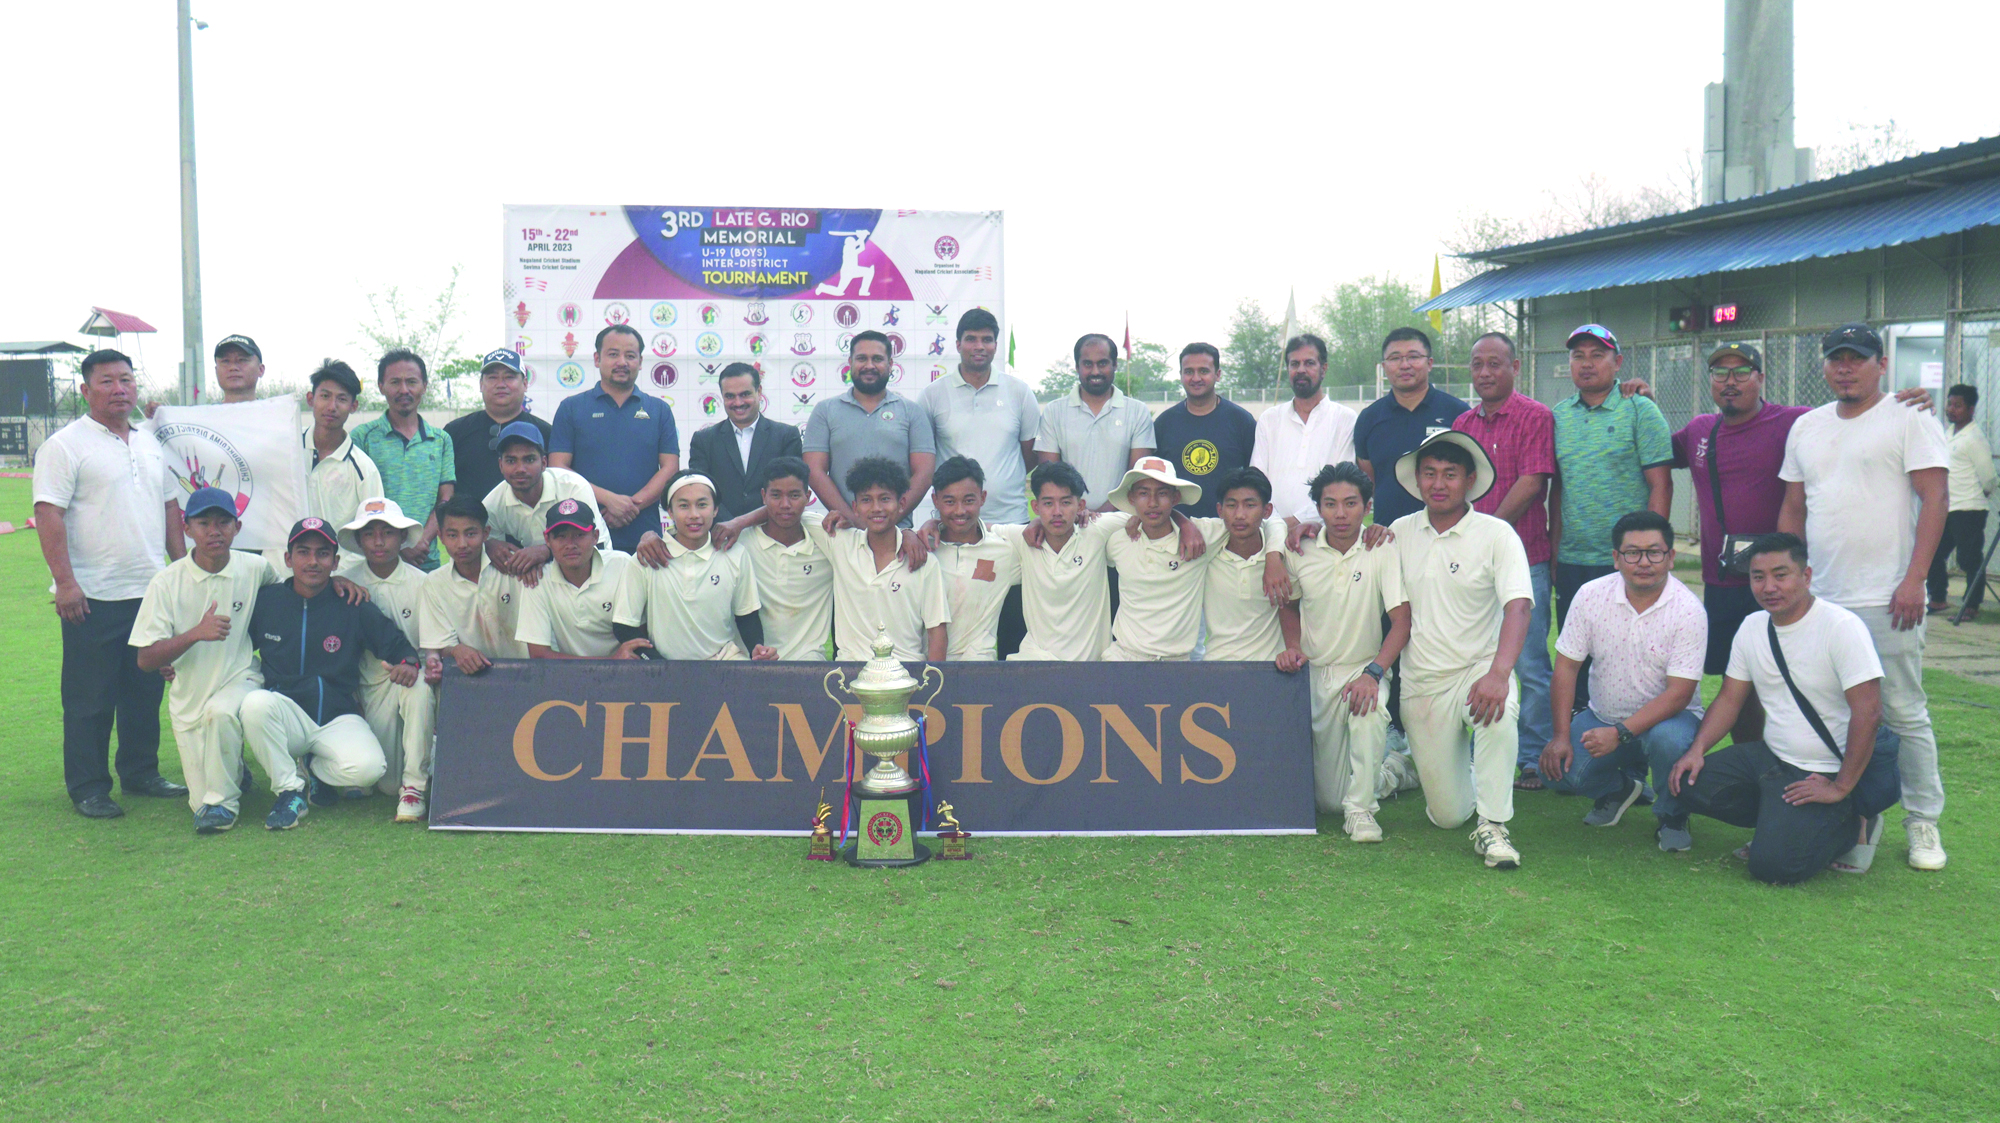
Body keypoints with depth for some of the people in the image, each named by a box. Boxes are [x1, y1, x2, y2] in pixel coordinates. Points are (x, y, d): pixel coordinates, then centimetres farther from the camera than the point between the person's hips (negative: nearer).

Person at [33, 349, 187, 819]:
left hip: (152, 590, 6)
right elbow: (48, 514, -12)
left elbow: (170, 506, 20)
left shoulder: (150, 444, 15)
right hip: (93, 596, -6)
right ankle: (88, 789, 10)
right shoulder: (65, 445, -6)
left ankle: (141, 774, 25)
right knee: (90, 699, 2)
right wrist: (64, 582, -19)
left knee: (146, 691, 13)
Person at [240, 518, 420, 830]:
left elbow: (399, 647, 4)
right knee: (255, 703, -35)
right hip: (286, 713, 1)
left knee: (367, 767, -30)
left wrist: (408, 663, -20)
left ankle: (315, 769, 9)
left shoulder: (355, 609, 2)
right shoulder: (266, 602, 5)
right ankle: (290, 790, -12)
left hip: (339, 719, -1)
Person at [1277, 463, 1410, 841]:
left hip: (1362, 669, -2)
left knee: (1368, 708, -41)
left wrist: (1373, 672, -30)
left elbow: (1402, 620, -17)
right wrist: (1293, 647, -3)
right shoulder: (1300, 551, -3)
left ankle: (1361, 809, -20)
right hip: (1314, 672, 2)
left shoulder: (1381, 552, -11)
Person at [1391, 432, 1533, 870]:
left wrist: (1498, 673, -35)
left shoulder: (1496, 534, -6)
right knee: (1447, 816, 0)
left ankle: (1492, 827, -22)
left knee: (1499, 715, -40)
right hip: (1420, 682, 2)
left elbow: (1518, 606, -19)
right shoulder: (1399, 533, 5)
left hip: (1478, 667, -2)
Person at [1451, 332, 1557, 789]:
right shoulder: (1462, 423, 15)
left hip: (1522, 560, -5)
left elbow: (1532, 483, -11)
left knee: (1530, 665, -1)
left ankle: (1536, 760, 8)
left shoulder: (1535, 417, -2)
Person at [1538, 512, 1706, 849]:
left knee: (1667, 739, -38)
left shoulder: (1688, 611, -17)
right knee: (1556, 768, -19)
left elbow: (1679, 692, -21)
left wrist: (1620, 733, -31)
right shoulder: (1591, 596, -7)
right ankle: (1619, 788, 17)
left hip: (1668, 716, -3)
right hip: (1603, 716, 3)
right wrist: (1561, 735, -11)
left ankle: (1671, 816, -5)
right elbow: (1566, 666, -3)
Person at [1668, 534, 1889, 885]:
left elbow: (1868, 713, -21)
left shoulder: (1842, 627, -18)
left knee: (1772, 864, -21)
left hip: (1822, 775, -7)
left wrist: (1842, 787, -21)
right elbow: (1729, 698, 11)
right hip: (1769, 757, 7)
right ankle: (1779, 818, 8)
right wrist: (1697, 749, -6)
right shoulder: (1752, 627, 5)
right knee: (1688, 784, -11)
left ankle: (1848, 822, 8)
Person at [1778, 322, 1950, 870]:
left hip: (1887, 600, -5)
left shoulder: (1910, 419, -2)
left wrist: (1914, 580, -16)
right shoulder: (1806, 427, 16)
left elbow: (1934, 500, -9)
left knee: (1904, 715, 0)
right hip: (1818, 599, 6)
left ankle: (1924, 822, 12)